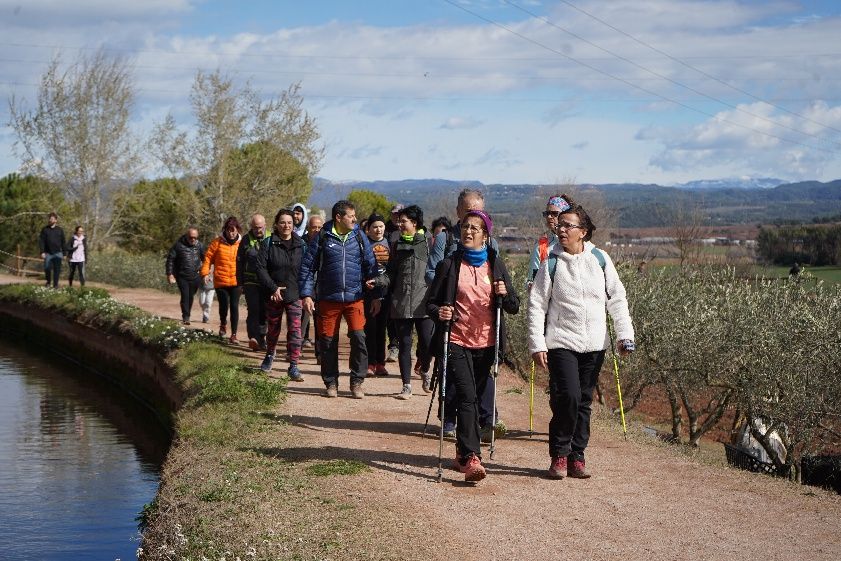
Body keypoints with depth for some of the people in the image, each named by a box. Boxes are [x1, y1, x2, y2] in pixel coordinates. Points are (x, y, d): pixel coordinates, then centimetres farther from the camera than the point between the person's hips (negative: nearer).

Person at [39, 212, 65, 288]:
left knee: (57, 270, -1)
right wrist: (42, 252, -9)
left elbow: (63, 242, 9)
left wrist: (64, 253, 5)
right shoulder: (44, 229, 5)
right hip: (48, 253, 0)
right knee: (47, 268, -3)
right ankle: (48, 281, 19)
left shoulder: (60, 230, 8)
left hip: (57, 253, 0)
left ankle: (55, 284, 6)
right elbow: (41, 241, 1)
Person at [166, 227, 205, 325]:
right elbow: (170, 259, -4)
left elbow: (205, 259, 17)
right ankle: (185, 317, -11)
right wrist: (170, 274, -9)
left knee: (191, 297, 9)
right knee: (185, 296, -13)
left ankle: (187, 316, 23)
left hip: (195, 276, 3)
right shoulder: (179, 245, -8)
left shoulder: (199, 245, 3)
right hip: (182, 276, -3)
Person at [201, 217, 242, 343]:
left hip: (236, 281, 0)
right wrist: (205, 272, -5)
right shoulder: (217, 243, 0)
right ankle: (223, 324, 34)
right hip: (220, 281, 0)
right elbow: (208, 257, 5)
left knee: (234, 307, -4)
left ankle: (233, 335, 2)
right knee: (224, 305, 1)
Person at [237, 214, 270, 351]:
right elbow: (239, 263, 10)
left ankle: (261, 338, 17)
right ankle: (253, 337, -20)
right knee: (254, 309, -14)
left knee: (264, 312, 6)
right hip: (251, 282, -1)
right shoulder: (246, 240, 5)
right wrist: (240, 283, 6)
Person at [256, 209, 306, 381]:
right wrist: (273, 288, -14)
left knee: (295, 330, -10)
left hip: (295, 296, 0)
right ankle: (269, 356, 41)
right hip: (273, 295, 0)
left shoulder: (301, 245, 4)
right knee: (273, 328, 15)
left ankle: (293, 366, -6)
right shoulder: (268, 244, -2)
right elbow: (260, 268, -7)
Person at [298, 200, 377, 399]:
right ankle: (331, 382, 20)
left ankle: (357, 382, 2)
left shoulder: (359, 237, 6)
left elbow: (370, 265, 10)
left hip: (355, 298, 1)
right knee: (328, 341, 5)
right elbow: (307, 267, 3)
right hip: (329, 299, -1)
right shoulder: (322, 238, 0)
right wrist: (306, 294, -4)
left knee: (359, 337, -11)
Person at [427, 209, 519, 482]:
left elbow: (514, 307, 10)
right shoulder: (449, 265, 3)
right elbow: (431, 302, 5)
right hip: (457, 342, -3)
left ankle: (463, 452, 28)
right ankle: (471, 458, -22)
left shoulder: (496, 265, 9)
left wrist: (505, 295, -12)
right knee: (467, 397, -15)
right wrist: (439, 313, -18)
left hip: (486, 344, 3)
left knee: (474, 397, 11)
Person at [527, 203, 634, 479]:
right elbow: (537, 305, -1)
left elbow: (617, 298, 8)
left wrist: (624, 333, -1)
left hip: (594, 343, 3)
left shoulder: (600, 259, 4)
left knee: (584, 401, 7)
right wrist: (537, 344, -7)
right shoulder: (551, 263, -2)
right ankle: (559, 455, 1)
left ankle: (577, 456, 18)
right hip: (561, 342, -3)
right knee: (568, 397, -15)